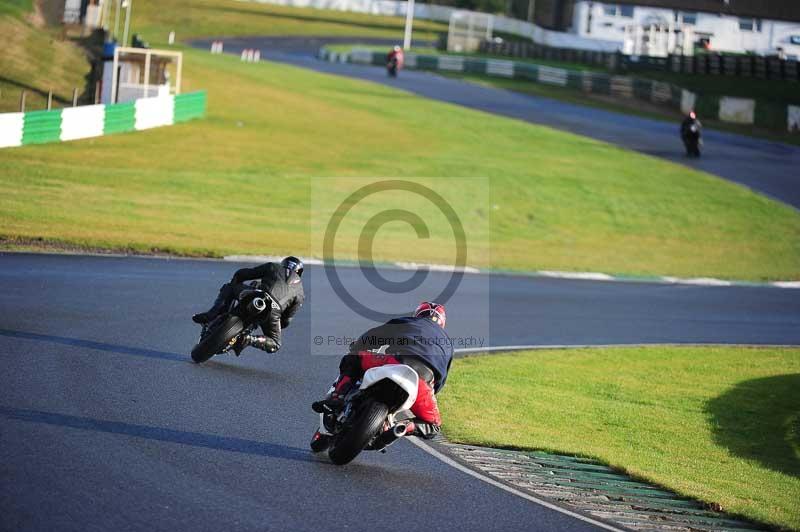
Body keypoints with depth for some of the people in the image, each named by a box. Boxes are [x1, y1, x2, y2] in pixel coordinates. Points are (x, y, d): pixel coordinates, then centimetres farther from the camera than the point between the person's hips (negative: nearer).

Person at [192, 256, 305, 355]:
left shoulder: (273, 267, 27)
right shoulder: (300, 291, 29)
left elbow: (241, 274, 23)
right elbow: (287, 318, 23)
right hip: (274, 311, 0)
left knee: (228, 287, 26)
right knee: (274, 345, 23)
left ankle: (210, 315, 3)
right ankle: (249, 339, -8)